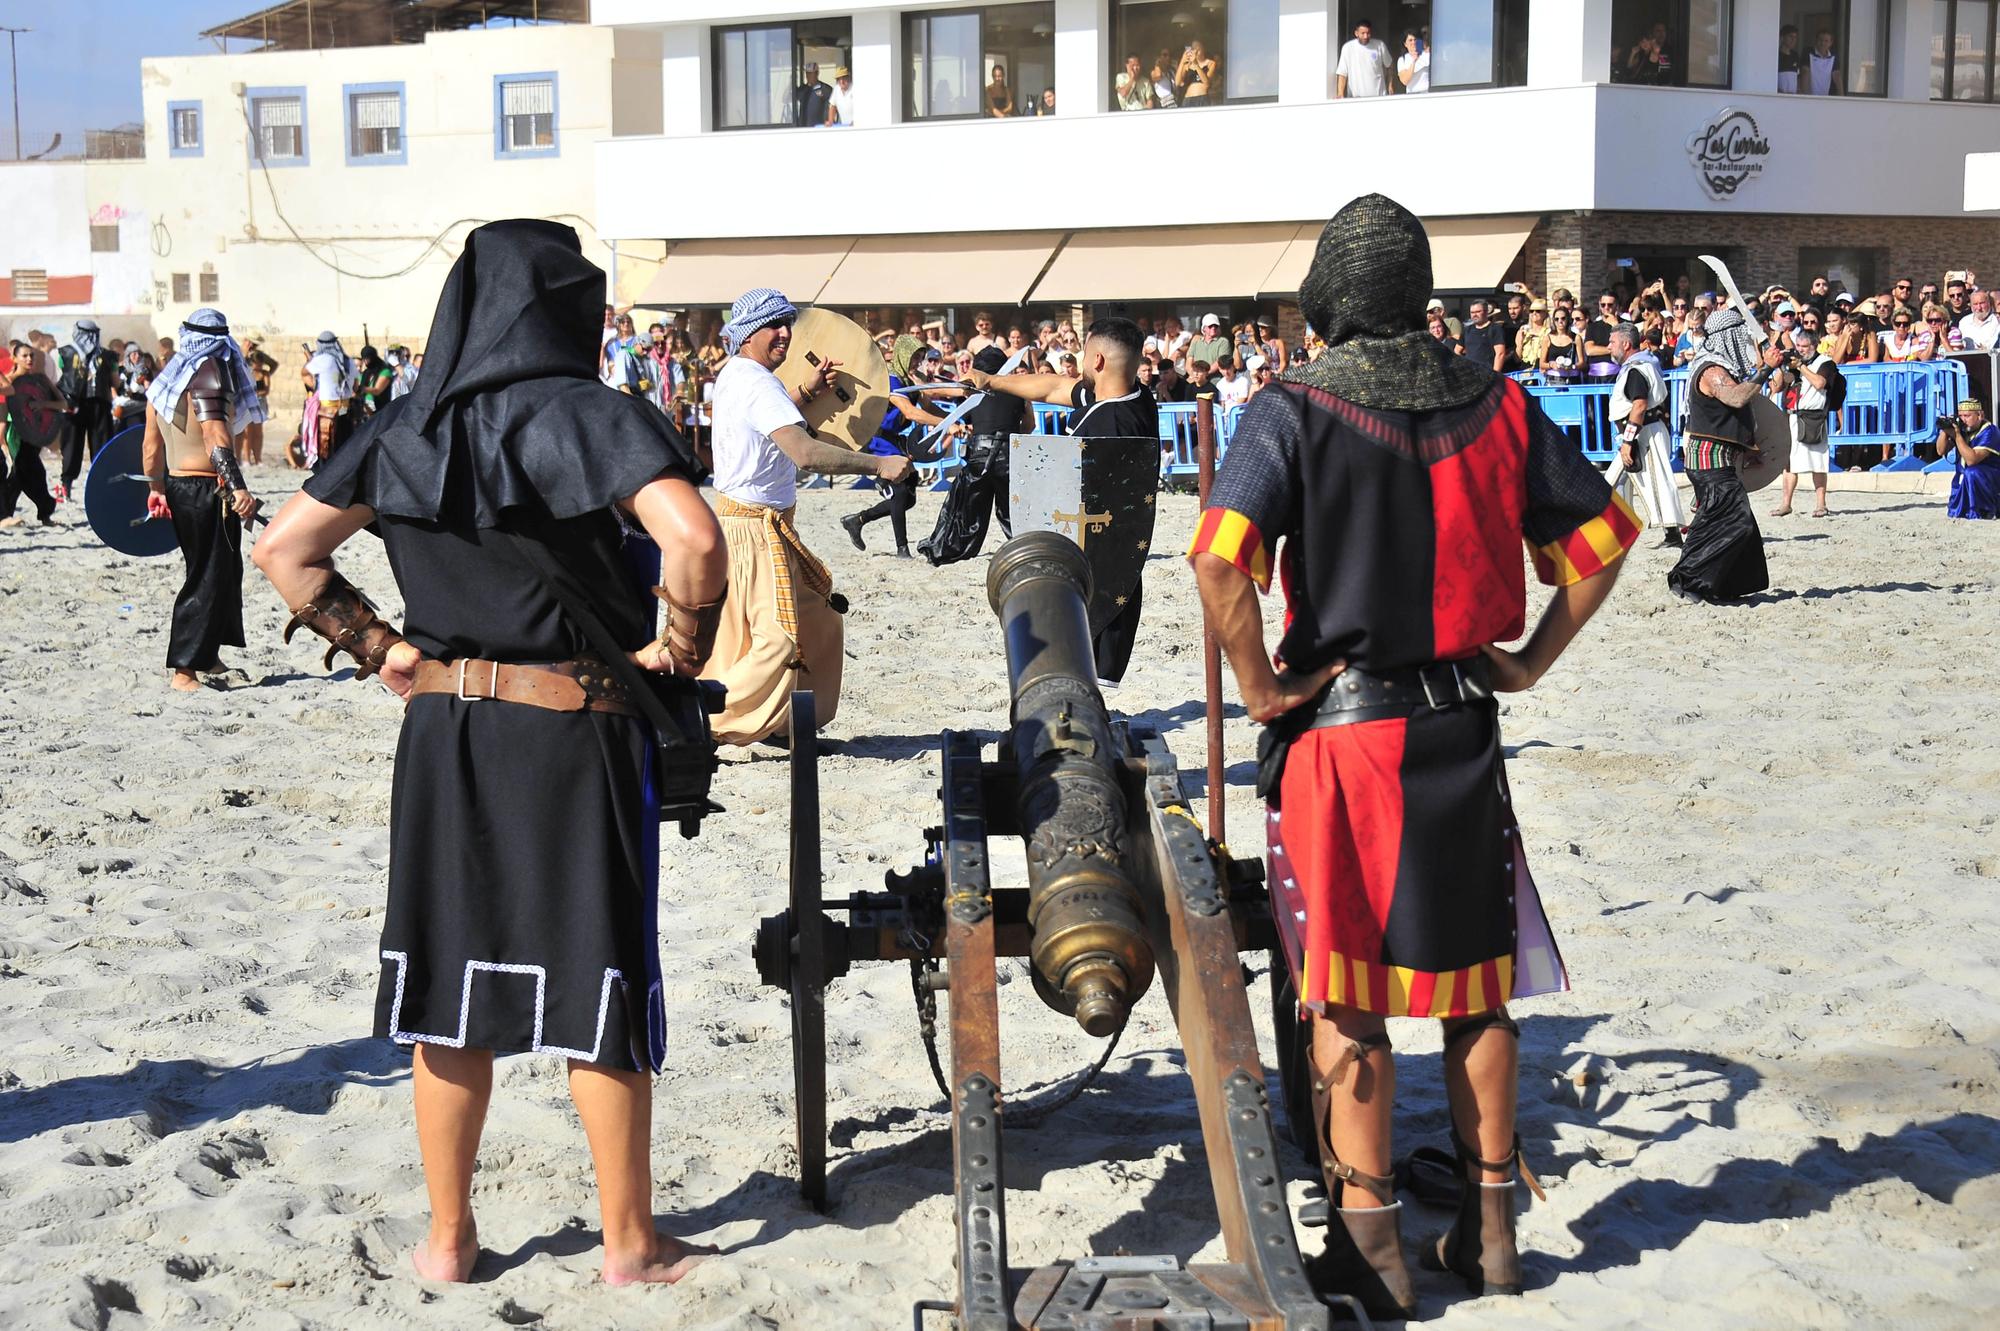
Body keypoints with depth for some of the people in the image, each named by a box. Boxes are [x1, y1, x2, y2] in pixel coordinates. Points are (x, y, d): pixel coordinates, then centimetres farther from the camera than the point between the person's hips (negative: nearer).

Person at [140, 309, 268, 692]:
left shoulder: (169, 376, 12)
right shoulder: (208, 374, -14)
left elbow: (152, 442, 17)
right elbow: (216, 438, -27)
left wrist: (156, 488, 27)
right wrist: (238, 488, -35)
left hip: (177, 485, 9)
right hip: (206, 490, -9)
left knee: (220, 573, 20)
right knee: (209, 579, -5)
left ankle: (208, 657, 28)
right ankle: (184, 670, -6)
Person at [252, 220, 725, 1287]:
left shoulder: (404, 430, 5)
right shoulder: (590, 415, -11)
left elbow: (283, 550, 8)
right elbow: (694, 539, -27)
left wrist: (374, 648, 9)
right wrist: (679, 646, -12)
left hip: (443, 729, 4)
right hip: (575, 734, -4)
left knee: (453, 983, 12)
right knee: (597, 981, 6)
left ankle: (448, 1238, 22)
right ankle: (630, 1244, 16)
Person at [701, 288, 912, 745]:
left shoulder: (735, 376, 12)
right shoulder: (756, 383, -20)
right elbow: (804, 451, -33)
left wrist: (807, 391, 20)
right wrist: (878, 465, -33)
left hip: (752, 520, 11)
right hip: (755, 528, -11)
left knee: (817, 620, 17)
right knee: (778, 638, -11)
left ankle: (786, 723, 23)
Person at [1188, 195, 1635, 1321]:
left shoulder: (1293, 412, -11)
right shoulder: (1498, 404, 2)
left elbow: (1222, 561, -25)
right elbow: (1603, 535, 8)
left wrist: (1260, 686, -12)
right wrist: (1532, 660, 13)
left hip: (1338, 726, -4)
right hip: (1463, 725, 4)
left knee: (1346, 997, 5)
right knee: (1476, 981, 15)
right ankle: (1490, 1228, 23)